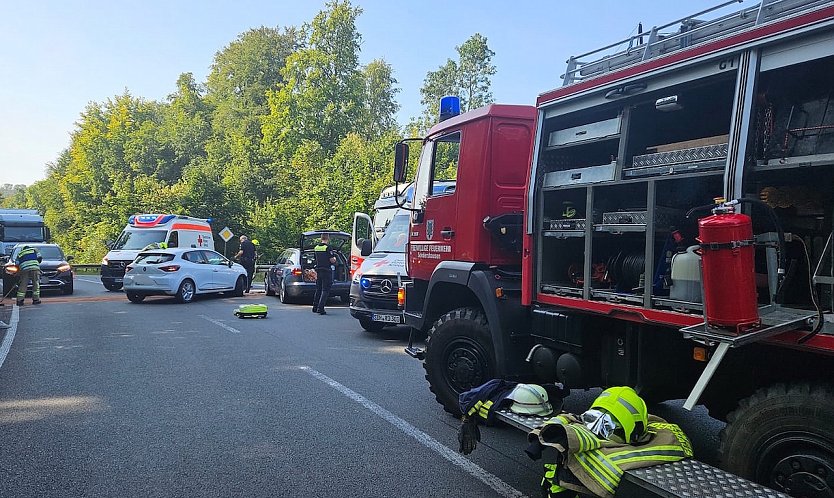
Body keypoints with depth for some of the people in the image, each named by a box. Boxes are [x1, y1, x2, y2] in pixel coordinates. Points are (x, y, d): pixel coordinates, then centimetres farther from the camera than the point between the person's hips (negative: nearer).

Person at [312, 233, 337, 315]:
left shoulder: (316, 247, 9)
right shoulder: (328, 247, -14)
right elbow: (332, 260, -15)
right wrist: (334, 258, 6)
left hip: (318, 270, 7)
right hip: (326, 271, -7)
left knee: (318, 289, 17)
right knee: (325, 290, -4)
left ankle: (315, 307, 22)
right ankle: (320, 308, -10)